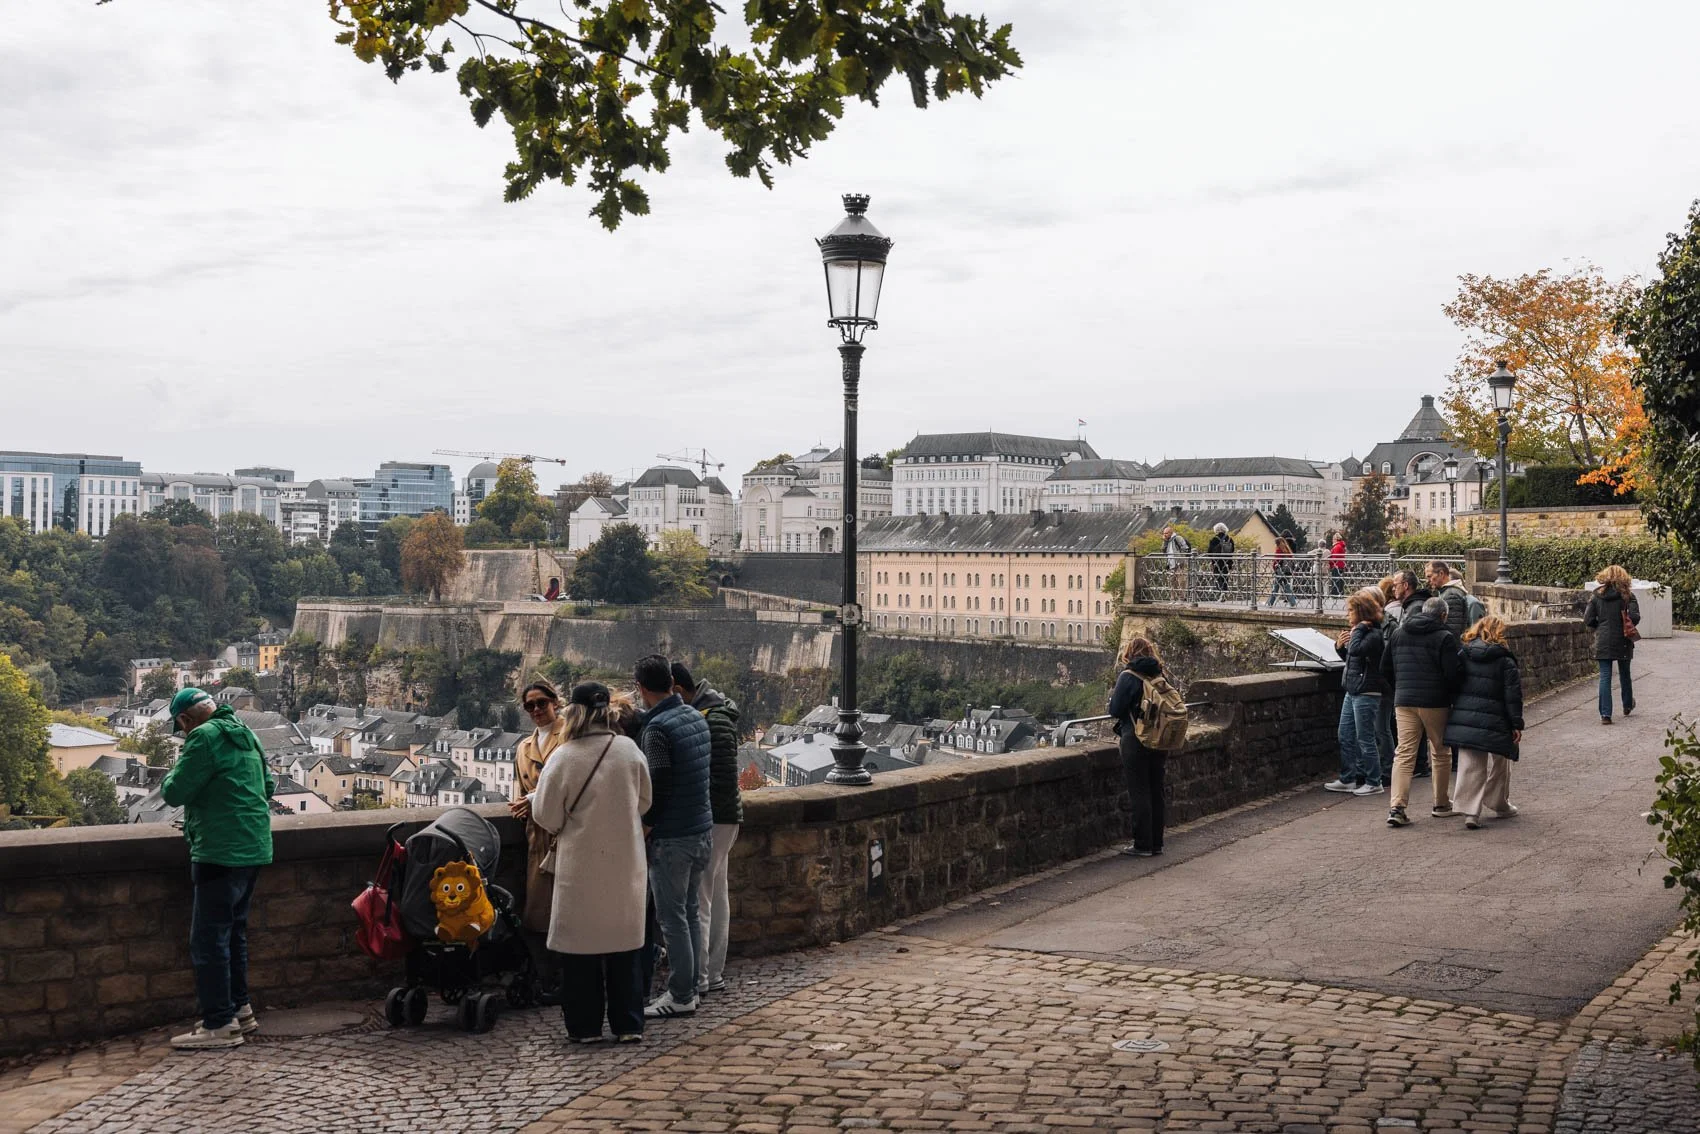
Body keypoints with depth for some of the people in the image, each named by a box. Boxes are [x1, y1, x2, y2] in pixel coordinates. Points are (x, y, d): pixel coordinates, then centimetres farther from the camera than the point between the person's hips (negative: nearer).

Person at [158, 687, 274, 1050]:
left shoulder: (205, 737, -13)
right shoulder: (245, 735, 15)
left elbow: (175, 792, -13)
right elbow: (267, 787, 23)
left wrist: (172, 775, 7)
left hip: (220, 853, -10)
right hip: (252, 848, 10)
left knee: (208, 939, -5)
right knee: (233, 931, 19)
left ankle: (219, 1024, -4)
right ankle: (240, 1009, 26)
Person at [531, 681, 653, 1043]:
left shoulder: (563, 757, -14)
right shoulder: (629, 750, -5)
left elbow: (546, 816, -7)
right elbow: (644, 802, 7)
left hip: (581, 866, -3)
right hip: (626, 863, 3)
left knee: (581, 945, 9)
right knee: (626, 943, 13)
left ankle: (584, 1026, 15)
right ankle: (629, 1024, 16)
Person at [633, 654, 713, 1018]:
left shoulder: (657, 727, -18)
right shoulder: (696, 718, 8)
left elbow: (657, 785, -19)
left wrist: (644, 824, -5)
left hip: (672, 838, -8)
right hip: (703, 830, 8)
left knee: (672, 919, 0)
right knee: (689, 913, 16)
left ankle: (680, 997, 5)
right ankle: (688, 988, 23)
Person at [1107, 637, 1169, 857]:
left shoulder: (1128, 676, -11)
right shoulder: (1159, 675, 7)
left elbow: (1115, 710, -13)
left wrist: (1113, 696, 8)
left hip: (1136, 741, -6)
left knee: (1139, 793, 0)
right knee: (1156, 792, 13)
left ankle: (1143, 845, 3)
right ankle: (1156, 843, 20)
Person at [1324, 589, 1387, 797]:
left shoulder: (1373, 635, -16)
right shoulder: (1362, 632, 13)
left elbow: (1356, 650, -32)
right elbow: (1350, 657, 24)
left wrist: (1358, 629, -19)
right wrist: (1339, 646, 5)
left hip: (1366, 694, -10)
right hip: (1352, 692, 10)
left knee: (1365, 739, -2)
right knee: (1345, 737, 13)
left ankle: (1374, 783, 7)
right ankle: (1347, 779, 21)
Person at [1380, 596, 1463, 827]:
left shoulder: (1398, 633, 9)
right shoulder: (1444, 638, -7)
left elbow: (1385, 669, 13)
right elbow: (1452, 675, -12)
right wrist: (1451, 696, 6)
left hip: (1403, 702, 4)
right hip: (1435, 703, -4)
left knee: (1404, 754, 1)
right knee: (1440, 753, 13)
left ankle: (1397, 807, -11)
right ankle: (1441, 804, 23)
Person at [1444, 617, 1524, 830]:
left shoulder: (1462, 656, 5)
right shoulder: (1505, 660, -4)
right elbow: (1513, 694, -6)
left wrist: (1456, 714, 17)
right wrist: (1517, 724, -3)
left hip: (1464, 720, 2)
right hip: (1495, 722, -2)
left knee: (1470, 766, 2)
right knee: (1499, 764, 18)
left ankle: (1471, 811, -7)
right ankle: (1501, 805, 32)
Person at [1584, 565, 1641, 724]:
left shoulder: (1597, 596, -1)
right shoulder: (1627, 596, -6)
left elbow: (1588, 620, -4)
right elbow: (1635, 617, -17)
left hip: (1603, 642, 0)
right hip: (1622, 641, 0)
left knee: (1604, 677, 1)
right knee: (1624, 674, 19)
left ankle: (1605, 714, -7)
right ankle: (1628, 706, 39)